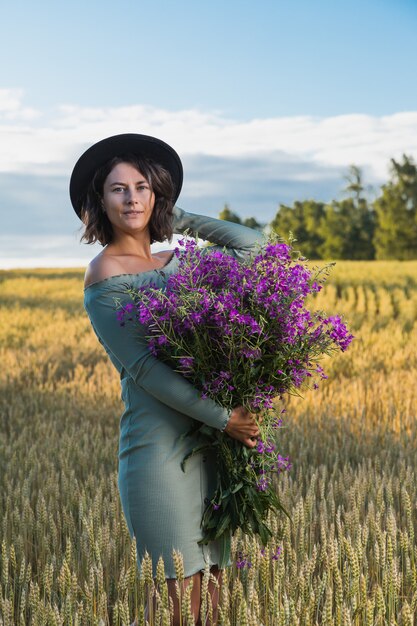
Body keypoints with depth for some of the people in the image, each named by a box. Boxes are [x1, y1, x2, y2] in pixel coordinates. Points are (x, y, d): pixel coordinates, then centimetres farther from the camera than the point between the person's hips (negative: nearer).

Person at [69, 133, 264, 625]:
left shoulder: (177, 263, 13)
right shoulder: (104, 276, -7)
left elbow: (249, 244, 10)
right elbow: (142, 366, -14)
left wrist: (179, 219, 12)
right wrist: (223, 418, -17)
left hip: (205, 444, 7)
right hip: (158, 447, -7)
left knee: (210, 585, 9)